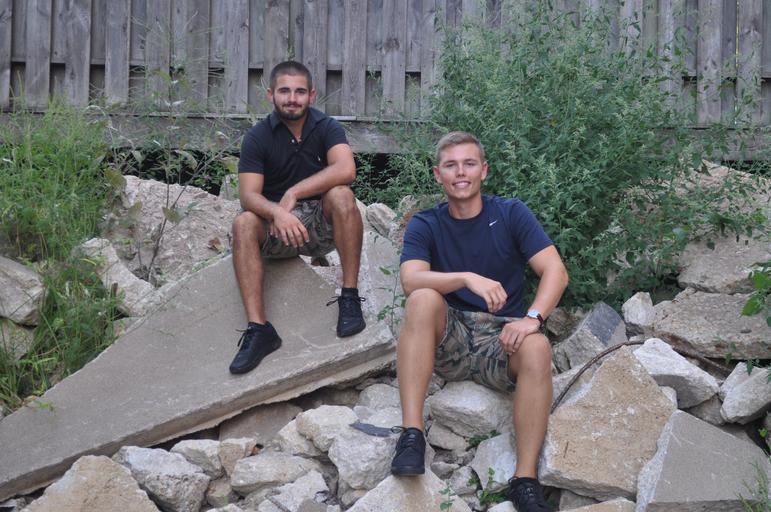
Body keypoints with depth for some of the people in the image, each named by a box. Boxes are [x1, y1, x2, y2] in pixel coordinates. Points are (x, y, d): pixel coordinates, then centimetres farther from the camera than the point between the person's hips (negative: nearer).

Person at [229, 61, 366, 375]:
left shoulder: (326, 128, -4)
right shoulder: (258, 137, -4)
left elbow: (346, 170, -24)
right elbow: (248, 195, -16)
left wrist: (293, 193, -26)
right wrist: (276, 212, -38)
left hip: (322, 224, -1)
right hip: (276, 227, 1)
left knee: (341, 194, -30)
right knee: (243, 223, -29)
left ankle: (349, 298, -26)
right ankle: (258, 329, -35)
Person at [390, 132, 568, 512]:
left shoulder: (511, 214, 4)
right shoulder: (425, 225, 4)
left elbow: (555, 271, -6)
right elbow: (411, 280, -16)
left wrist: (533, 318, -24)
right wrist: (468, 278, -33)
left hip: (502, 339, 0)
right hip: (447, 338, 0)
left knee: (537, 346, -33)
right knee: (423, 299, -30)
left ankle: (525, 481, -32)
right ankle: (411, 434, -34)